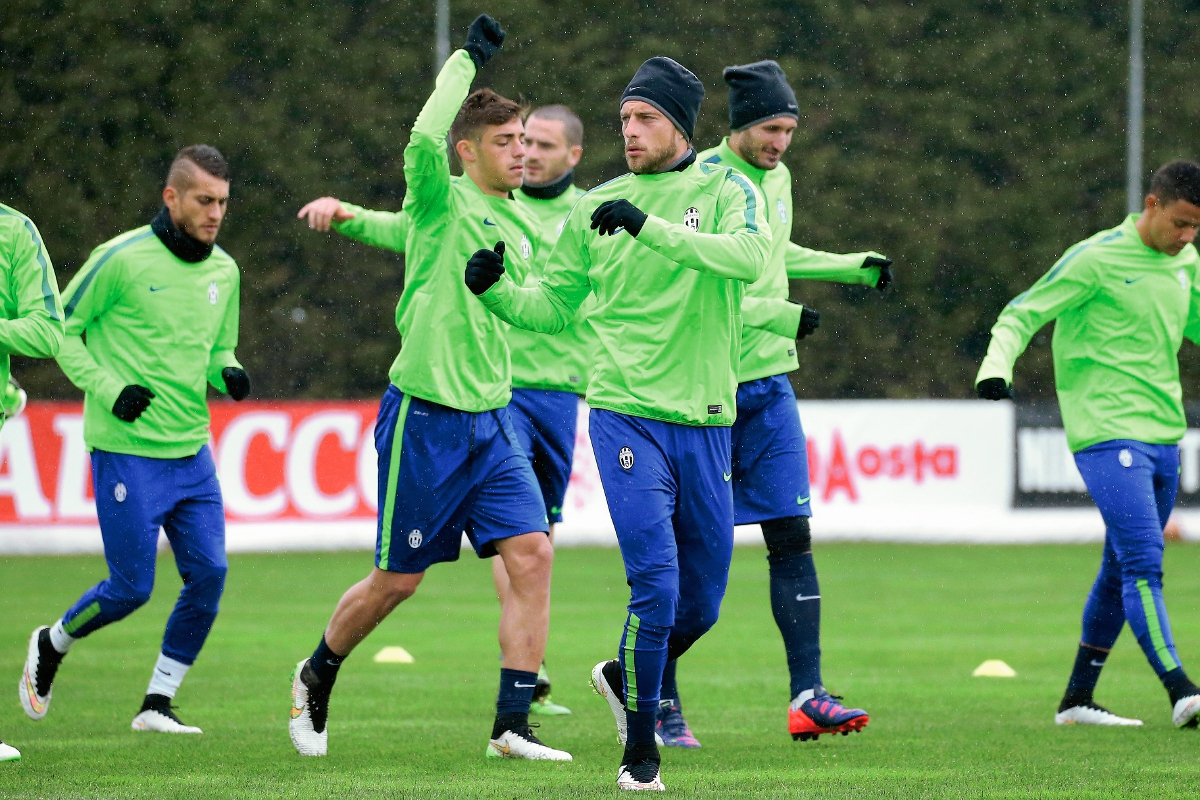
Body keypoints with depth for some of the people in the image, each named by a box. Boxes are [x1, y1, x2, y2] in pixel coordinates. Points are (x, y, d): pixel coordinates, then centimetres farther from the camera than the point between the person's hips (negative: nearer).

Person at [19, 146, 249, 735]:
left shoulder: (223, 270, 8)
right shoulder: (122, 259, -11)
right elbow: (60, 328, -4)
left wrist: (228, 374, -2)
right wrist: (109, 388, -14)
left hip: (192, 453, 6)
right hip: (126, 451, -6)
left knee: (209, 575, -4)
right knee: (132, 587, -5)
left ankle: (157, 704, 9)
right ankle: (51, 646, 24)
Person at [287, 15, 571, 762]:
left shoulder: (523, 226, 10)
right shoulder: (441, 203, -10)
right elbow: (422, 145, -32)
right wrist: (467, 60, -25)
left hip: (492, 420, 6)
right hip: (425, 419, -6)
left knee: (533, 553, -9)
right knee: (398, 580, 3)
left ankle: (511, 727, -7)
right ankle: (317, 678, 30)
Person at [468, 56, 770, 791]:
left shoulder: (725, 192, 1)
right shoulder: (596, 209, 7)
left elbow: (748, 257, -22)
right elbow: (553, 308, 16)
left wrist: (651, 226, -30)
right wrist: (496, 290, -4)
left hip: (706, 425, 1)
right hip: (628, 418, -1)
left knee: (703, 604, 10)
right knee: (656, 584, -14)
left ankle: (624, 678, 38)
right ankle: (640, 748, -1)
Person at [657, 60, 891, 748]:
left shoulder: (776, 177, 9)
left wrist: (852, 268, 25)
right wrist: (781, 316, -24)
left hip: (768, 383, 7)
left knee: (792, 535, -2)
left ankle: (808, 696, -4)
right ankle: (661, 698, 12)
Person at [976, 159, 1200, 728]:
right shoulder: (1096, 259, -10)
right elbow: (1022, 314, -8)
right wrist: (997, 366, -25)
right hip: (1107, 434, -8)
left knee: (1122, 571, 12)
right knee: (1143, 562, -18)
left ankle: (1077, 699, 22)